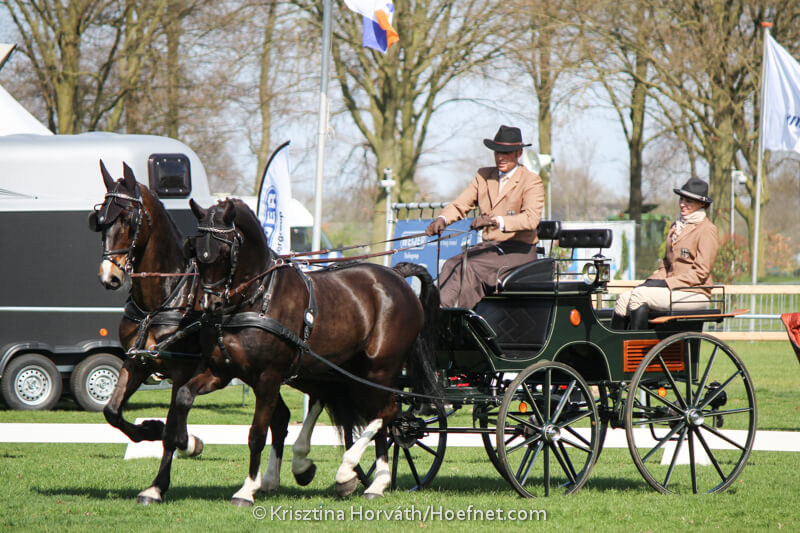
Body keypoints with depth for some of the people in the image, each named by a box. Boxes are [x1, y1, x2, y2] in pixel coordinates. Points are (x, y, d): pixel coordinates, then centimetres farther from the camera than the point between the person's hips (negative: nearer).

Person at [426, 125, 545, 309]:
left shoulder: (531, 181, -6)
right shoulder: (484, 176, 14)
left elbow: (531, 219, -22)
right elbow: (460, 204, 8)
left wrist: (497, 221, -37)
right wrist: (442, 219, -15)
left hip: (518, 251, -6)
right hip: (489, 246, 6)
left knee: (470, 267, -30)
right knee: (451, 265, -23)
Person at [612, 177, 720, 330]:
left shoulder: (707, 229, -7)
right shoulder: (677, 226, 19)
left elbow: (701, 272, -14)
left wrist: (666, 283, -17)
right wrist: (653, 280, 1)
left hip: (694, 293, -8)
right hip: (672, 287, 8)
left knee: (639, 295, -26)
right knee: (624, 298, -12)